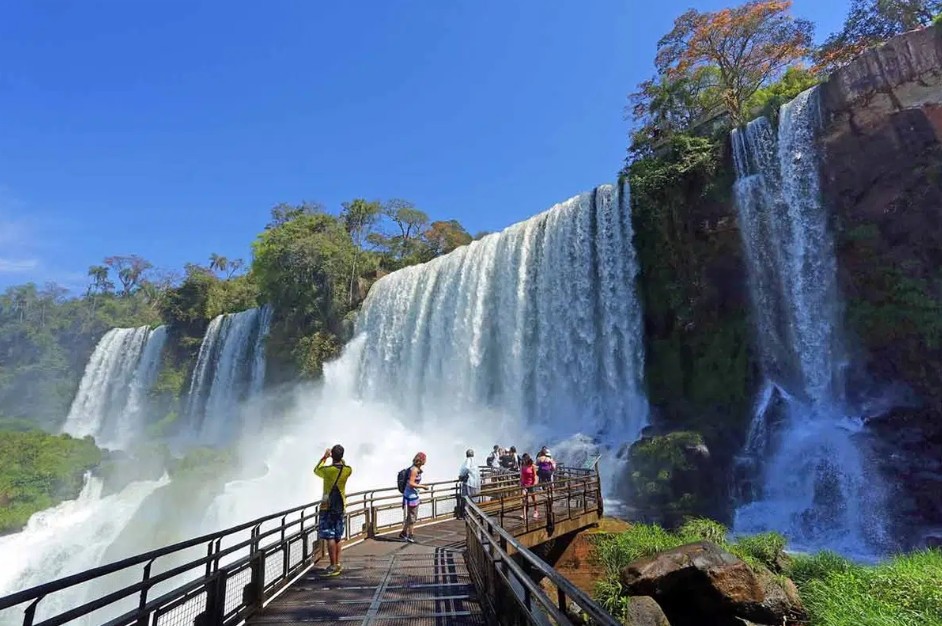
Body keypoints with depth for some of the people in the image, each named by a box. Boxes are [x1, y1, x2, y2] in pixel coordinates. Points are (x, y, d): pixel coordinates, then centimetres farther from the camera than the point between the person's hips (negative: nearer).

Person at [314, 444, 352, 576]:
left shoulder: (327, 470, -16)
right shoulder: (348, 470, -6)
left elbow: (316, 470, 7)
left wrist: (324, 457, 15)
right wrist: (339, 458, 18)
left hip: (327, 507, -5)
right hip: (340, 506, 5)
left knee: (330, 537, -1)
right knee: (338, 537, 15)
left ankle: (334, 566, -1)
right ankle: (337, 564, 21)